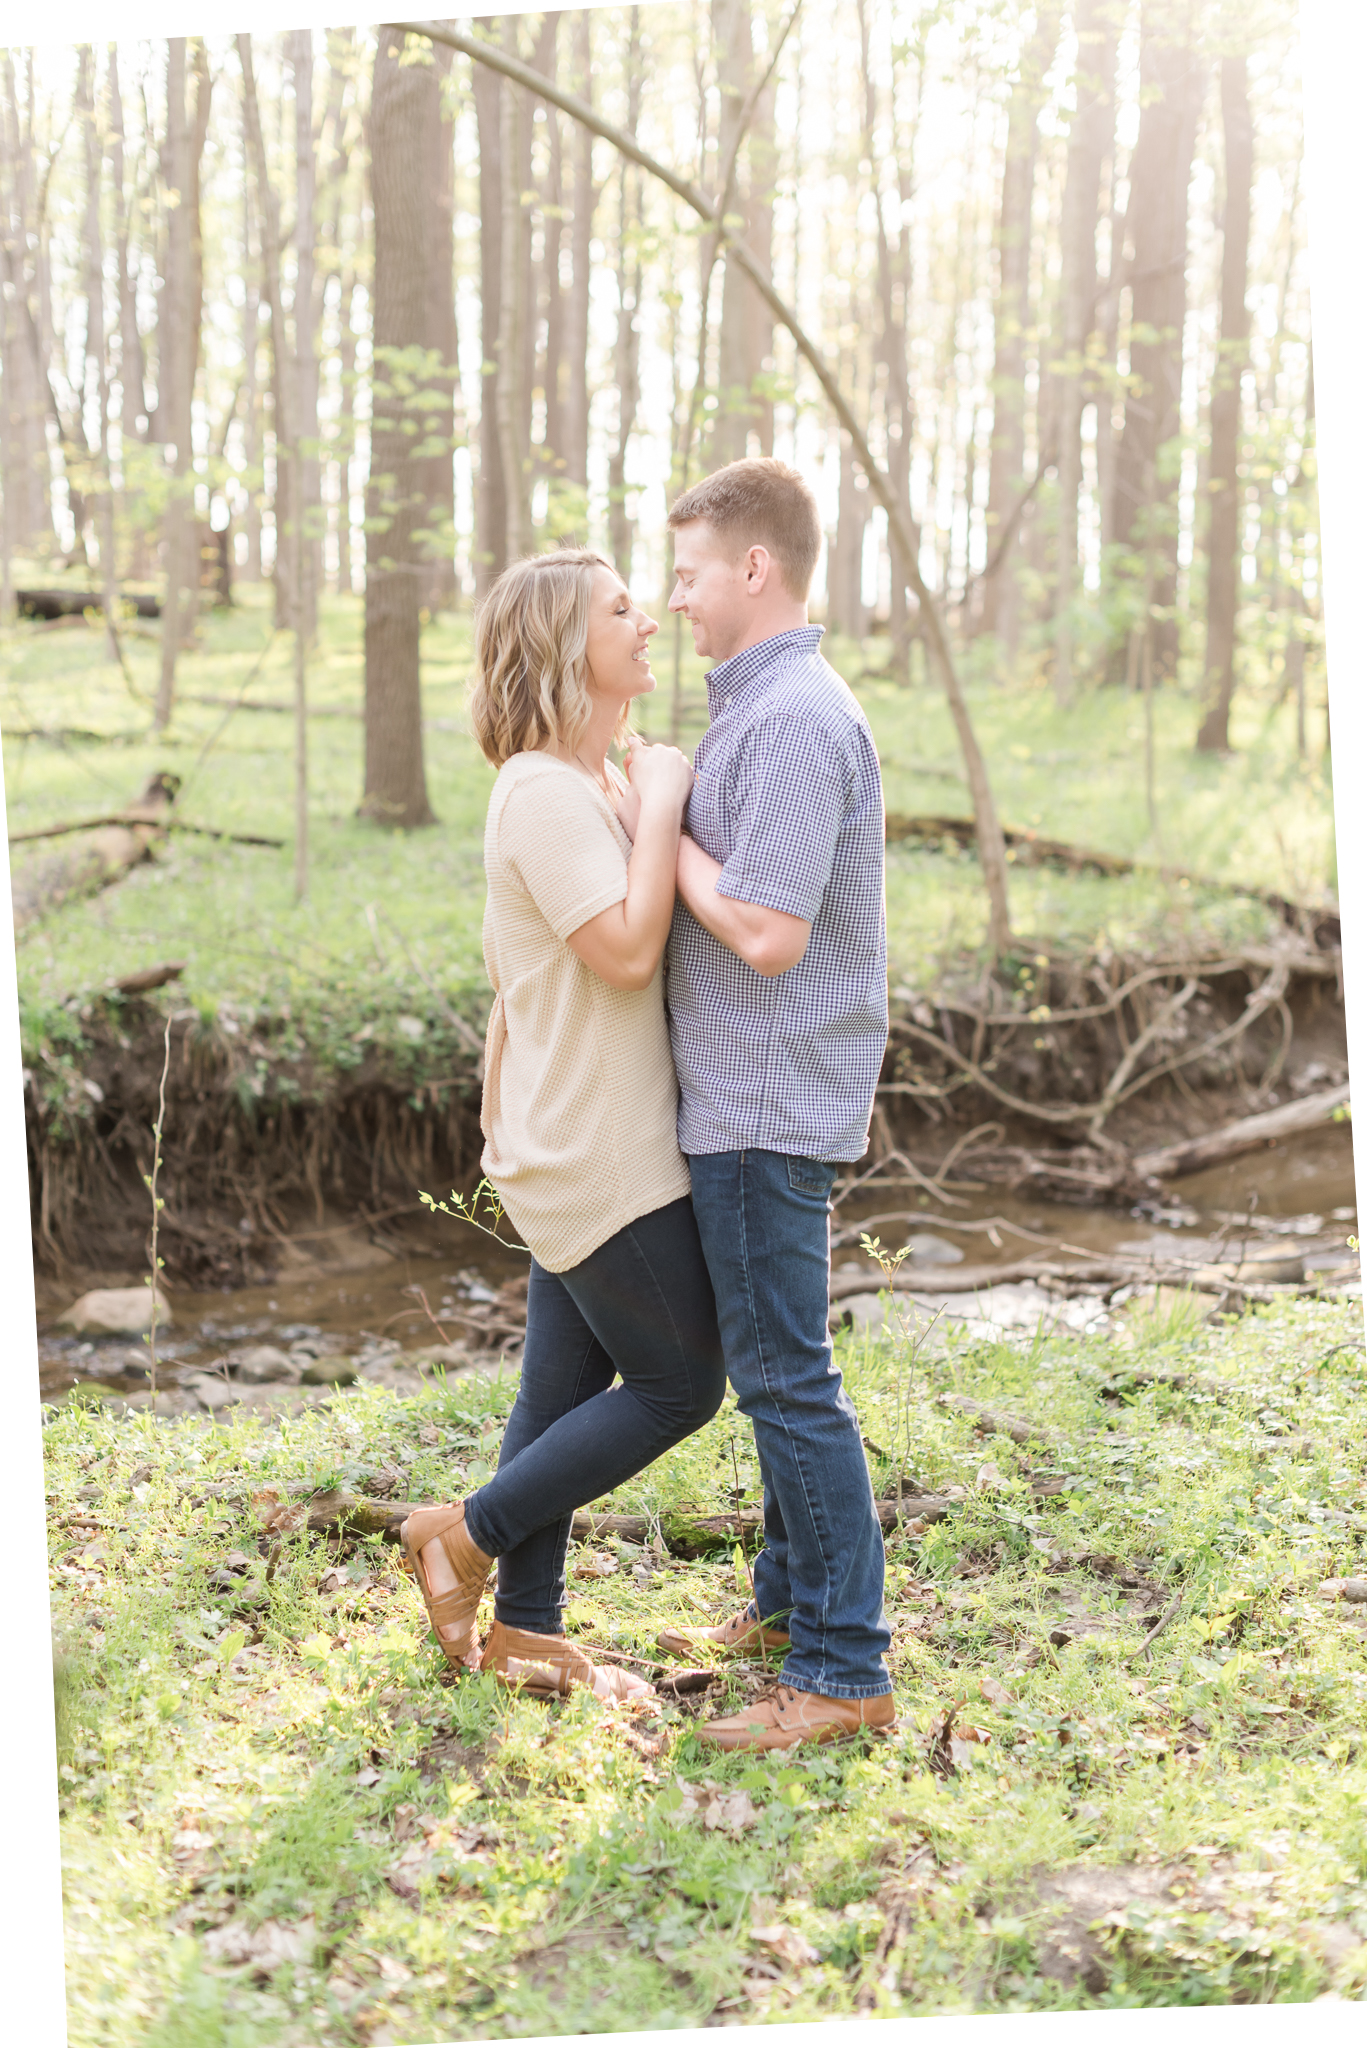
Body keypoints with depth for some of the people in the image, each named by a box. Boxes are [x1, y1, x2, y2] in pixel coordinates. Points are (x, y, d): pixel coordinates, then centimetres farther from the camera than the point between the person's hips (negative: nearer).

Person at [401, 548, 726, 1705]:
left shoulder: (596, 787, 13)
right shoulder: (546, 794, -18)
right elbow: (627, 951, -26)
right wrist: (660, 802, -17)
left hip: (586, 1148, 9)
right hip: (598, 1158, -9)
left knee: (566, 1389, 13)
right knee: (681, 1384, 0)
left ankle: (525, 1633, 22)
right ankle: (468, 1536, 10)